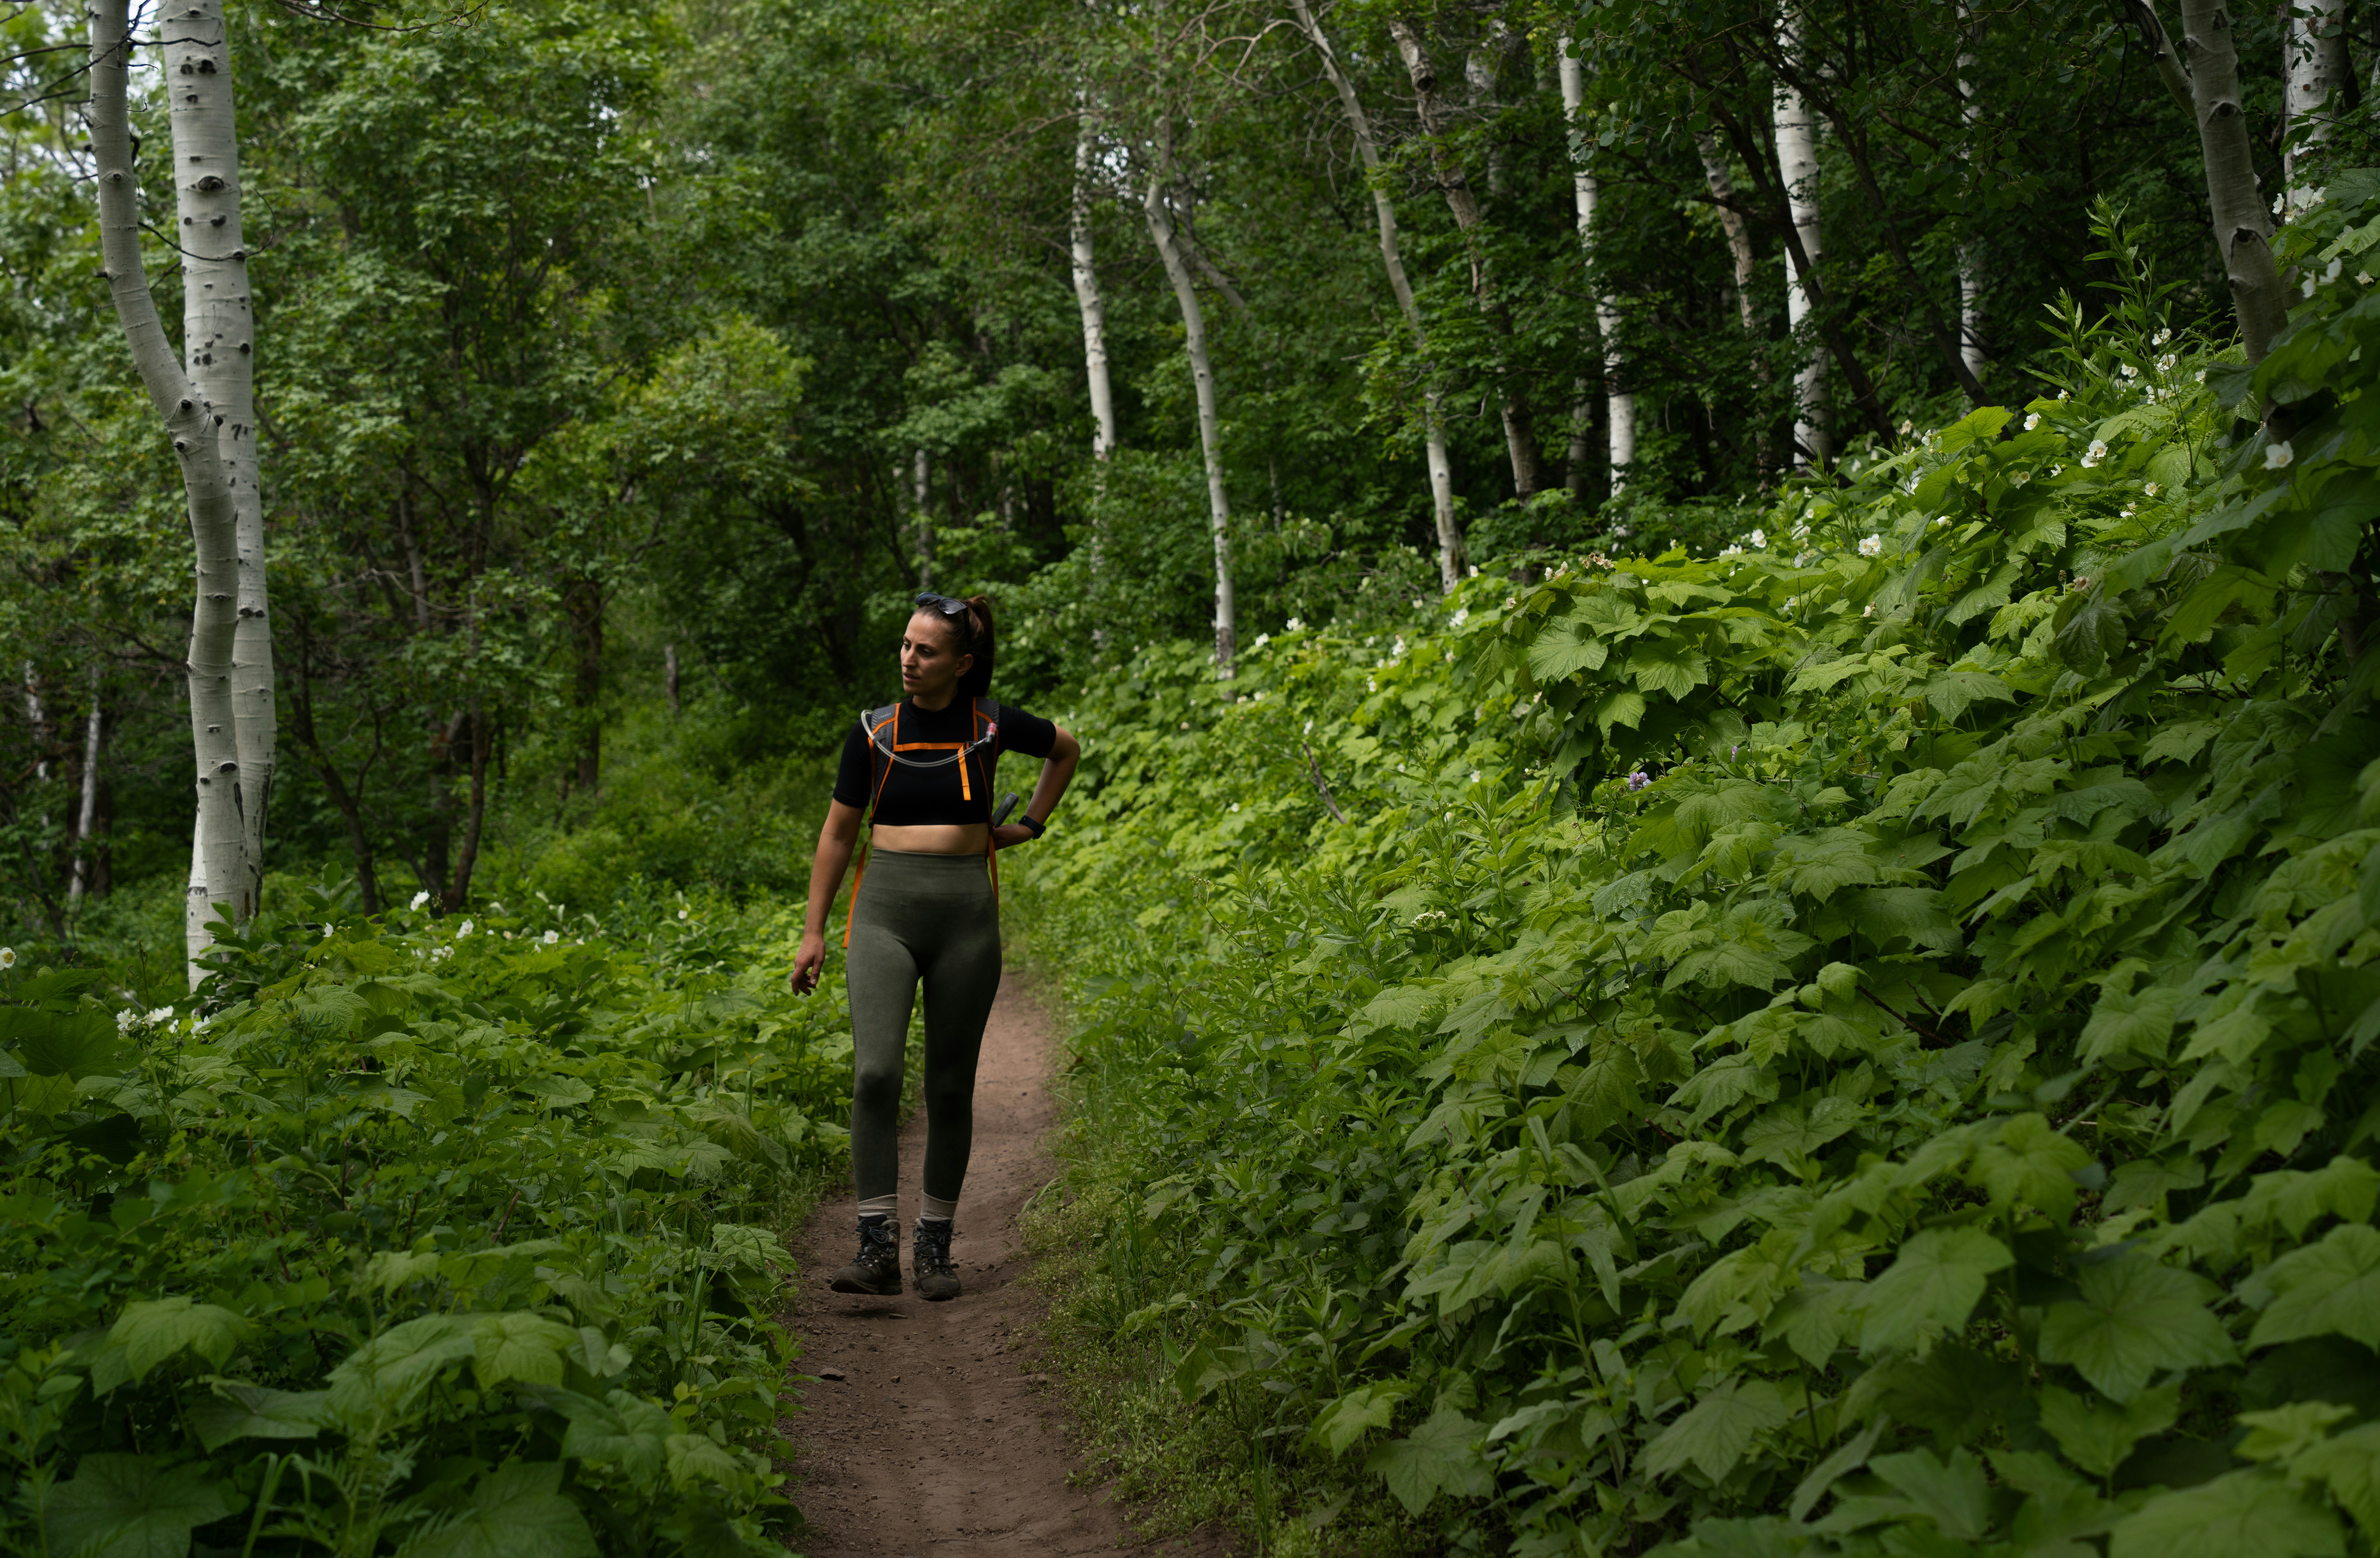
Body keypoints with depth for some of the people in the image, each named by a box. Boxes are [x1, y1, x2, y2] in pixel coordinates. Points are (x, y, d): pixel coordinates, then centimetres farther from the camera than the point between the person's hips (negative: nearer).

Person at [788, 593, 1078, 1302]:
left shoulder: (991, 726, 1)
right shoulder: (874, 733, 3)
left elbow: (1067, 749, 21)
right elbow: (838, 832, 10)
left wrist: (1030, 824, 14)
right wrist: (814, 931, 8)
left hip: (965, 914, 0)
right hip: (884, 911, 0)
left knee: (950, 1085, 5)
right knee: (875, 1072, -17)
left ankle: (935, 1246, 18)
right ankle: (877, 1248, -15)